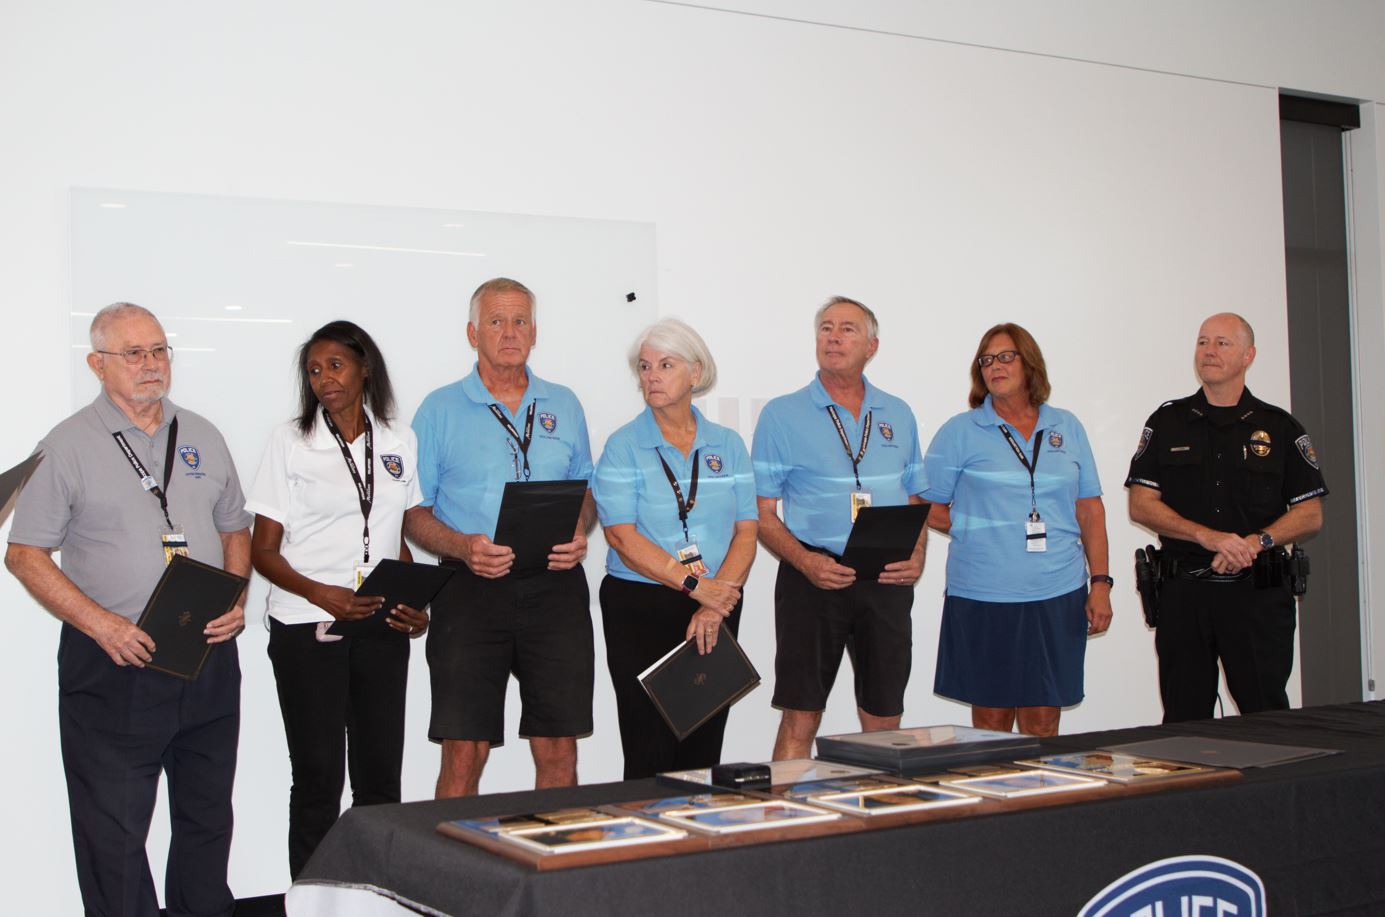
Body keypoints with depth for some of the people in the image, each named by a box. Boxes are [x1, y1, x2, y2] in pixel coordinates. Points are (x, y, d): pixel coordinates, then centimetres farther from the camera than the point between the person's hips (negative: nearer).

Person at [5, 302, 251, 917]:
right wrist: (99, 623, -16)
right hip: (113, 661, -4)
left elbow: (234, 530, 18)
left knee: (208, 815, 15)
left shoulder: (202, 437, 11)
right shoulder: (69, 445, -4)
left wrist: (235, 599, -1)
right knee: (114, 832, 2)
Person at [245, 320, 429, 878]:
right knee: (318, 779, 0)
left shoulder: (399, 443, 9)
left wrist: (414, 604, -2)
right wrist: (321, 594, -19)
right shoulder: (291, 441, 1)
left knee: (381, 778, 4)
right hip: (307, 631, -3)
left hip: (381, 629, 3)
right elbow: (263, 550, -2)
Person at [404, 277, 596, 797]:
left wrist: (579, 534, -3)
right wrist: (463, 548, -15)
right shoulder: (440, 410, 5)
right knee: (463, 753, -4)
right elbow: (413, 513, 3)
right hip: (472, 590, -2)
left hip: (555, 586, 2)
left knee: (558, 750, 4)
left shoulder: (564, 406, 14)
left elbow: (585, 491, 19)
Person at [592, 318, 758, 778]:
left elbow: (746, 532, 2)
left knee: (704, 752, 4)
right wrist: (695, 584, -19)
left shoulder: (727, 445, 9)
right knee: (650, 753, -3)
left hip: (718, 609, 3)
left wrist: (716, 605, -12)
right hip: (640, 608, -3)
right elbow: (622, 536, -11)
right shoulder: (623, 446, 0)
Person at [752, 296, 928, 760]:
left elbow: (914, 500, 17)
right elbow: (762, 513, -2)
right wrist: (805, 561, -18)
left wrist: (917, 556, -2)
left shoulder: (898, 415, 13)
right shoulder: (782, 415, 1)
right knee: (800, 720, -3)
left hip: (887, 579, 4)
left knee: (884, 720, 9)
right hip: (815, 577, -3)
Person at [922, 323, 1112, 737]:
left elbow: (1090, 510, 11)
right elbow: (927, 509, 2)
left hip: (1057, 596, 3)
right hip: (984, 597, -2)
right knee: (991, 717, 4)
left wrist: (1100, 582, 5)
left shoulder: (1066, 428, 10)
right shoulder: (960, 432, 2)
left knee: (1043, 722, 7)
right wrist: (978, 529, -6)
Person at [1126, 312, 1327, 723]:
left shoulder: (1280, 428, 8)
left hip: (1259, 592, 0)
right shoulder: (1167, 423, 8)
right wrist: (1210, 537, -13)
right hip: (1184, 591, 1)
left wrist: (1255, 542, -13)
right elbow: (1141, 505, 0)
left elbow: (1310, 515, 5)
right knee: (1184, 720, 4)